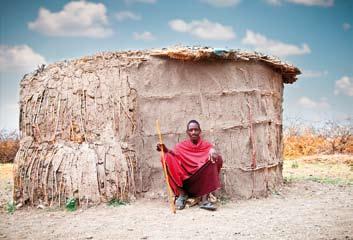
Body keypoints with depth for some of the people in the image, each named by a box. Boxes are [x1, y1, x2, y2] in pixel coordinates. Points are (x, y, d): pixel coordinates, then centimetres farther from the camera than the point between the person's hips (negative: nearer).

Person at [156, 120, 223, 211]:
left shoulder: (206, 145, 10)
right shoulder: (181, 146, 13)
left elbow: (215, 156, -10)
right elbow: (174, 153, -5)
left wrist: (213, 151, -33)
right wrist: (166, 150, -27)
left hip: (202, 179, -1)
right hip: (185, 179, 1)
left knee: (212, 159, -25)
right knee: (168, 157, -17)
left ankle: (204, 199, -29)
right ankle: (182, 194, -15)